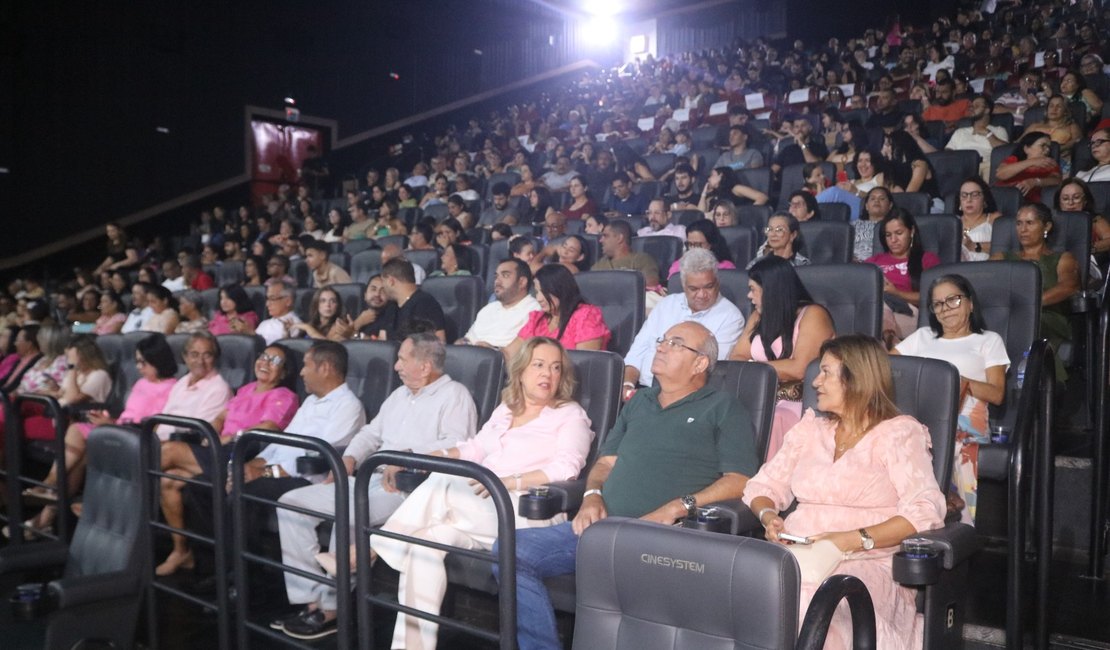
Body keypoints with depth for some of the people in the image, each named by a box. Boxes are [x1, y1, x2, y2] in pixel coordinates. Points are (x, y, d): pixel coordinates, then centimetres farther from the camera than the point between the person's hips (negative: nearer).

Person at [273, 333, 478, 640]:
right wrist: (349, 458, 5)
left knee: (347, 513, -35)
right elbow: (371, 432, 24)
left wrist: (408, 456, -24)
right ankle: (311, 598, -7)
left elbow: (456, 446, -17)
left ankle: (331, 607, -17)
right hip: (370, 479, 9)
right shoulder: (399, 394, 24)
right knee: (290, 504, -2)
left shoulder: (454, 394, -4)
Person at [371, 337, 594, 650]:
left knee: (443, 484, -29)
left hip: (528, 512, -6)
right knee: (423, 539, -24)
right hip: (483, 509, 6)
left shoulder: (570, 415, 4)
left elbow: (566, 468, -10)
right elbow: (474, 448, 22)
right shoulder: (505, 409, 24)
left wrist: (509, 482, -21)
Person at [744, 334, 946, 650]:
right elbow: (764, 485, 21)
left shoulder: (900, 432, 4)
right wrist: (768, 516, -3)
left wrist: (854, 539, -20)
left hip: (866, 563, -4)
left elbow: (925, 511, -10)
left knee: (804, 599, -38)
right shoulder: (810, 428, 22)